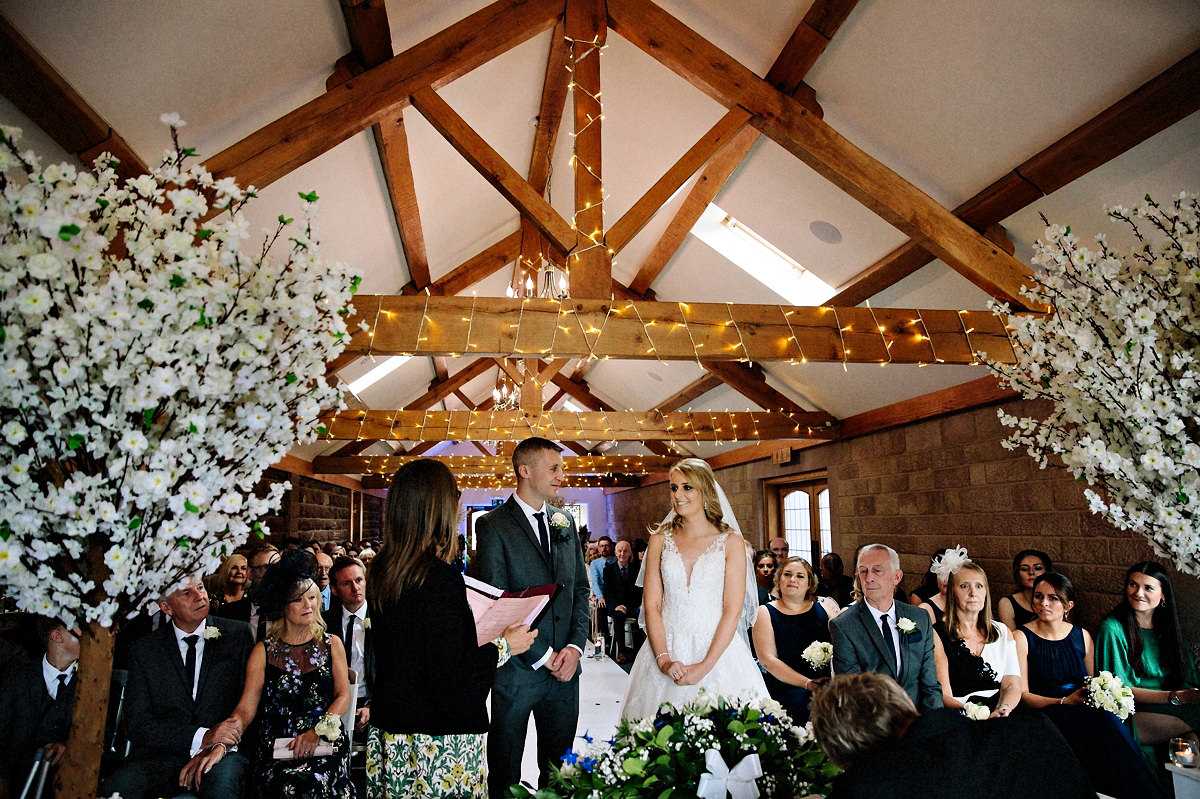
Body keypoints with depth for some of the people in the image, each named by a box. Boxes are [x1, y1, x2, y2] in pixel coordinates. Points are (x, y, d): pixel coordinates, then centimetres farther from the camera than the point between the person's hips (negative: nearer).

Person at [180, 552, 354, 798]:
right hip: (274, 747, 0)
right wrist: (219, 747, -17)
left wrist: (317, 731, -13)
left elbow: (343, 696, 5)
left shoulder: (331, 644, 12)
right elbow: (245, 709, 1)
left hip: (326, 743, 0)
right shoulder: (263, 651, 10)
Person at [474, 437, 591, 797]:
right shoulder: (493, 525, -11)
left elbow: (580, 588, 9)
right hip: (516, 669, -5)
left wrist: (575, 646, -4)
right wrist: (542, 656, -13)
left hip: (565, 666, 5)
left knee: (559, 768, 18)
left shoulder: (565, 521, 7)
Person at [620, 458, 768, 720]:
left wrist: (705, 666, -14)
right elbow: (651, 605, 0)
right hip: (667, 651, 2)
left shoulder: (731, 542, -2)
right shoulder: (659, 540, 4)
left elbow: (733, 610, -6)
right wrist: (663, 659, -12)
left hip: (718, 652, -1)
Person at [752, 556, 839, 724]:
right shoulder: (765, 613, 6)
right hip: (785, 686, -2)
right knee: (801, 699, -32)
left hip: (827, 684, 2)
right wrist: (808, 683, -13)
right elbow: (767, 660, -4)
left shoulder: (825, 607, 13)